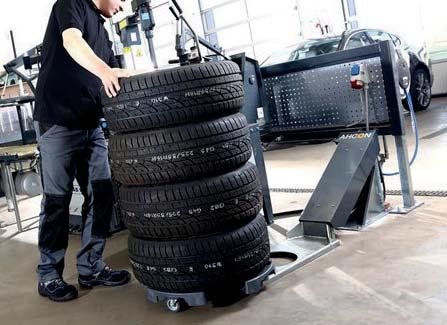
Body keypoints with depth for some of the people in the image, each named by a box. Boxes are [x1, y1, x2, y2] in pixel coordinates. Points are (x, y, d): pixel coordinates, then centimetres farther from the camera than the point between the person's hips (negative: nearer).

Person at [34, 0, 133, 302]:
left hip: (90, 124, 8)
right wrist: (103, 70, -39)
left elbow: (117, 79, 19)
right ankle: (49, 276, 10)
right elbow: (71, 41, -22)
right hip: (58, 121, -8)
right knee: (57, 199, -2)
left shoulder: (102, 31, 21)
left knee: (102, 195, 6)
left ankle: (91, 267, 18)